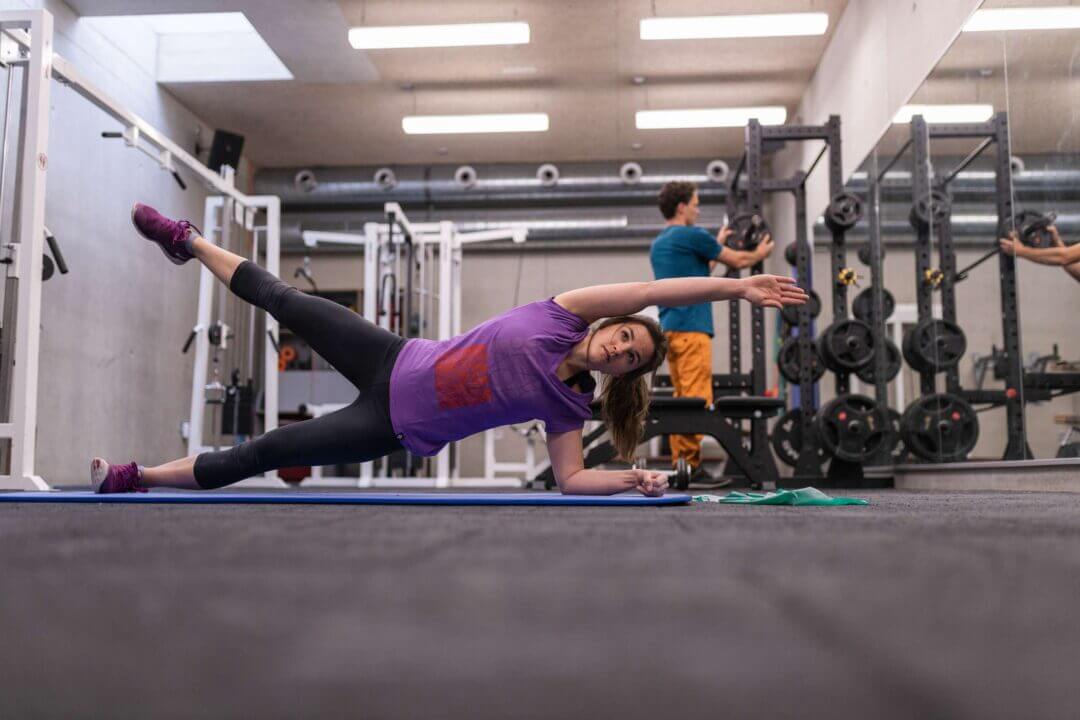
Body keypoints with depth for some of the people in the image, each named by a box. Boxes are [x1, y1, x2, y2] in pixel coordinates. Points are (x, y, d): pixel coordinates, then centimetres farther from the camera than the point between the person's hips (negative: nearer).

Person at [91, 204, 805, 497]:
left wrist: (634, 478, -22)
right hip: (397, 362, 1)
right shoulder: (563, 317, -10)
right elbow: (648, 290, -19)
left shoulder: (569, 404, -7)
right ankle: (189, 241, 30)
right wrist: (734, 284, -22)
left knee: (266, 452, -1)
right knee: (283, 300, 5)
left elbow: (571, 477, -8)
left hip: (403, 428, -1)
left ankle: (134, 477, 17)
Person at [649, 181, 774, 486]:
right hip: (690, 327, -9)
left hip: (670, 328, 9)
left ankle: (679, 464, 8)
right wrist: (760, 253, 25)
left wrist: (717, 244, 42)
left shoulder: (658, 244, 20)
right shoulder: (691, 235, -6)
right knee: (695, 400, -10)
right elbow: (737, 261, 5)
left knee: (683, 399, 9)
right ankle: (690, 466, -12)